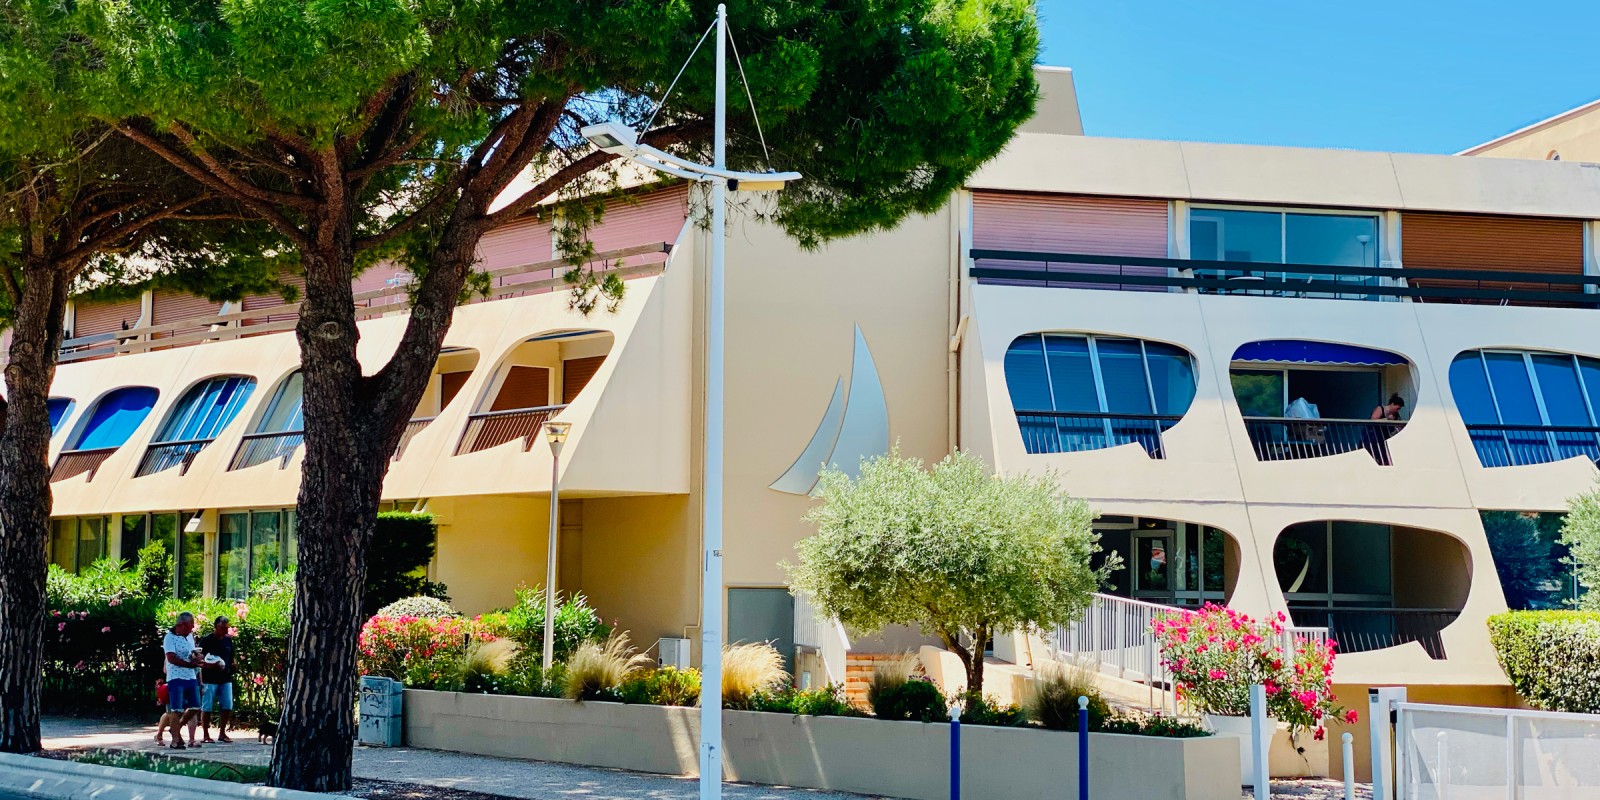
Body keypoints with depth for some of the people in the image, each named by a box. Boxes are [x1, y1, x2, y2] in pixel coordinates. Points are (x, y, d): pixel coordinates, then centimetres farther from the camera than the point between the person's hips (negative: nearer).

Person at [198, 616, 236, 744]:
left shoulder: (228, 640, 11)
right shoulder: (206, 640, -7)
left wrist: (231, 672, 11)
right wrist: (212, 666, -24)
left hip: (225, 679, 6)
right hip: (209, 679, -5)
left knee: (227, 706, 3)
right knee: (207, 708, 0)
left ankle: (222, 733, 14)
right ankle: (206, 735, 8)